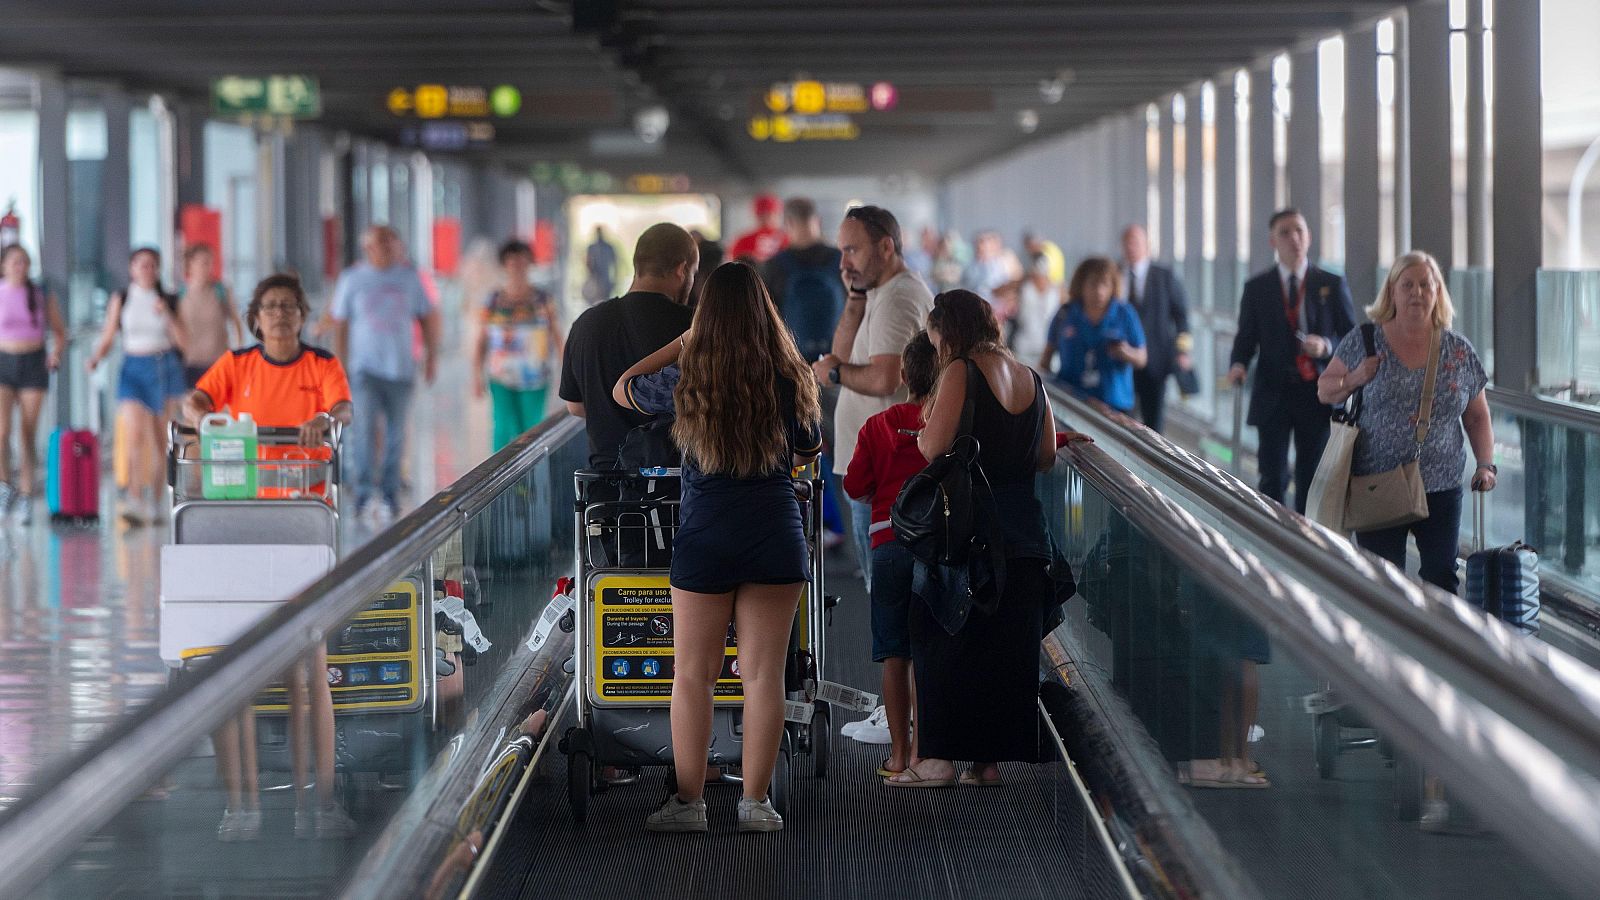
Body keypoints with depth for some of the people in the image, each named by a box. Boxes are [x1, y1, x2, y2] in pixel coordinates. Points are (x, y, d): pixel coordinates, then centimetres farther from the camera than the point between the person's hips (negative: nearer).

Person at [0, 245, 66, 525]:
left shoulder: (42, 295, 3)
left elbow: (59, 331, 10)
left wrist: (56, 352, -9)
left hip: (34, 364, 1)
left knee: (28, 433, 3)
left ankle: (26, 497, 8)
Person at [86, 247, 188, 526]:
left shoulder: (168, 300, 8)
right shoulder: (121, 300, 5)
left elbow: (182, 340, 1)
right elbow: (107, 338, 6)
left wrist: (167, 314, -12)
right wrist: (96, 357, -12)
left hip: (166, 367, 2)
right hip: (134, 368, -2)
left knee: (161, 440, 6)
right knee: (135, 436, -17)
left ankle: (154, 502, 16)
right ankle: (134, 502, -25)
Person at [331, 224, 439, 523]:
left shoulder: (409, 277, 7)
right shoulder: (352, 279, 2)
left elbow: (428, 318, 16)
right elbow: (340, 325, 5)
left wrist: (431, 356, 10)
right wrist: (340, 366, 1)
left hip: (400, 368, 2)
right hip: (365, 366, -2)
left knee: (395, 434, 6)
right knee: (365, 426, -16)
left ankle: (389, 496, 16)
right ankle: (364, 494, -17)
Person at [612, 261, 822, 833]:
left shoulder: (685, 380, -6)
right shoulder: (792, 382, -3)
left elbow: (622, 390, 14)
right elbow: (811, 453, 13)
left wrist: (681, 344, 18)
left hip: (704, 539, -1)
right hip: (775, 535, 1)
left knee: (693, 677, 7)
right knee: (763, 675, 5)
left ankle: (688, 803, 8)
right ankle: (755, 802, 8)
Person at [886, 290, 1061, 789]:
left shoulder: (959, 372, -9)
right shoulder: (1030, 378, 11)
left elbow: (934, 448, -16)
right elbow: (1047, 456, 14)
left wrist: (921, 432, 6)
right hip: (1023, 530, 6)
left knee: (943, 642, 2)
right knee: (1005, 646, 10)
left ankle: (939, 757, 0)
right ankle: (989, 758, 11)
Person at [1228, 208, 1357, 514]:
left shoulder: (1332, 285, 5)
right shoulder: (1257, 288, 7)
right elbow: (1246, 337, 8)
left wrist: (1327, 346, -16)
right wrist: (1238, 365, -13)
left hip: (1317, 396, 0)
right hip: (1273, 394, 0)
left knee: (1311, 479, 4)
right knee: (1273, 479, -6)